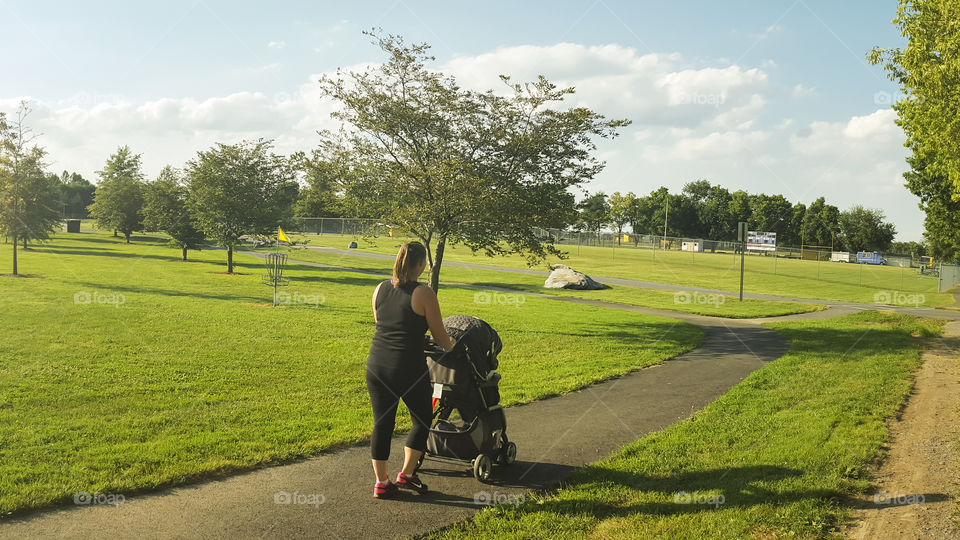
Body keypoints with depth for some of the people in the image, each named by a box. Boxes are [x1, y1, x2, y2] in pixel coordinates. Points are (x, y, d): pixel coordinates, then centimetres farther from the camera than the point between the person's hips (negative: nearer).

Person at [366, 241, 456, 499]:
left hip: (376, 366, 5)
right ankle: (406, 474, 20)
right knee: (422, 420, 17)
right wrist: (451, 344, 21)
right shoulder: (423, 294, -9)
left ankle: (381, 482, 22)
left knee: (382, 423, 14)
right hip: (408, 369, -5)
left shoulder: (380, 289, 7)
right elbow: (440, 337, -2)